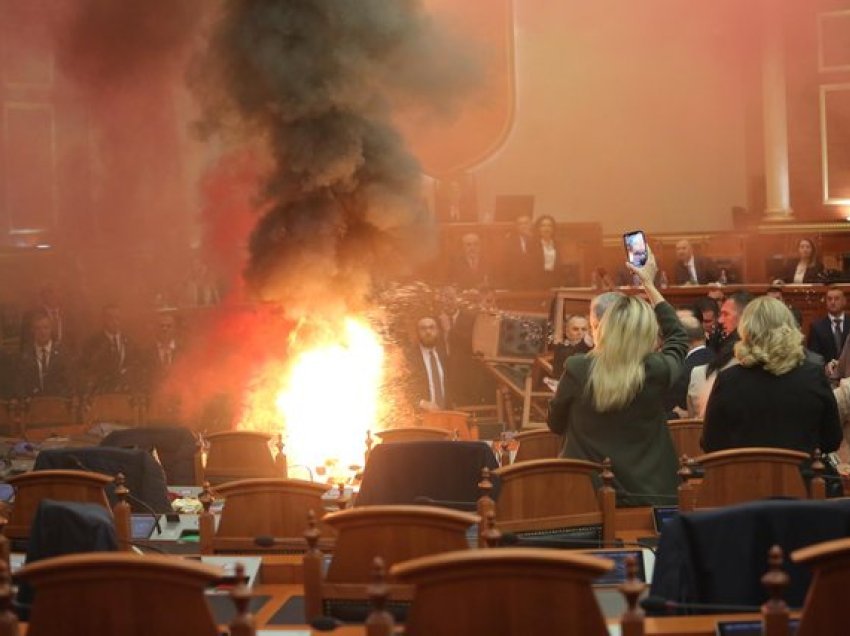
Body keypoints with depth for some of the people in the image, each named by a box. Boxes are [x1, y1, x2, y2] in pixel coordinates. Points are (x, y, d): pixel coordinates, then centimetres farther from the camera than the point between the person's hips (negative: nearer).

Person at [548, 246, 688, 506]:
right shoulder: (657, 372, -9)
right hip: (648, 498, 1)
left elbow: (556, 424, 7)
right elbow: (678, 337, 15)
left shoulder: (576, 370, -11)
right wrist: (650, 284, 22)